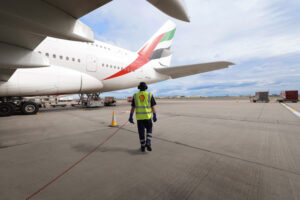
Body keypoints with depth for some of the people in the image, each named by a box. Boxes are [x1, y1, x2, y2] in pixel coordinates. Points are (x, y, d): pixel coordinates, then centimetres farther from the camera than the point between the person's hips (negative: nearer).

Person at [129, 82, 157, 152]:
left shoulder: (135, 96, 3)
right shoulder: (150, 95, -2)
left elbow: (132, 107, 0)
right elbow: (153, 107, -4)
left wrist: (131, 117, 2)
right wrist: (155, 116, 2)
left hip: (139, 117, 2)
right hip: (147, 116, -1)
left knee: (141, 131, 12)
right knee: (149, 130, 16)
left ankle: (143, 147, 18)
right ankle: (148, 143, -1)